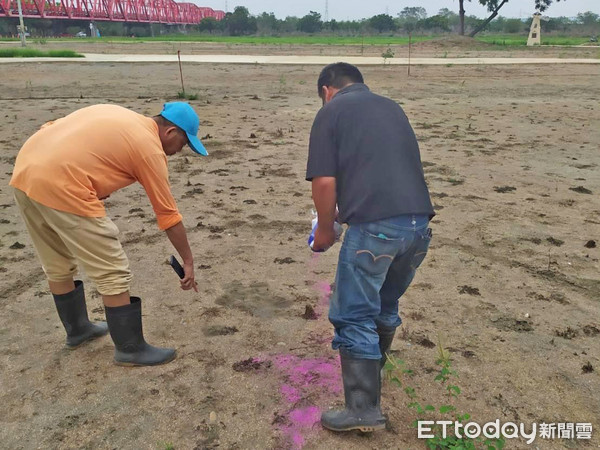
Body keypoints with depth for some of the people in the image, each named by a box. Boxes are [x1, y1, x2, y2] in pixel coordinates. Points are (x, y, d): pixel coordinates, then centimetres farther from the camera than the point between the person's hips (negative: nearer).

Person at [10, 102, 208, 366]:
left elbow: (52, 130, 21)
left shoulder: (114, 114, 21)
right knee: (114, 275, 2)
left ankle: (77, 329, 41)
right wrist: (188, 260, 12)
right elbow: (168, 214, 2)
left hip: (24, 171, 10)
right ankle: (130, 349, 13)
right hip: (61, 188, -9)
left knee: (58, 268, 24)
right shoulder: (150, 149, -1)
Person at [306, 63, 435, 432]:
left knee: (354, 316, 6)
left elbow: (325, 181, -5)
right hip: (419, 222, 7)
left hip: (374, 226, -7)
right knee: (386, 306, 25)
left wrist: (326, 229, 11)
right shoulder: (393, 108, 25)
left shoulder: (331, 112, 6)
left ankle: (364, 410, 11)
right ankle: (371, 371, 45)